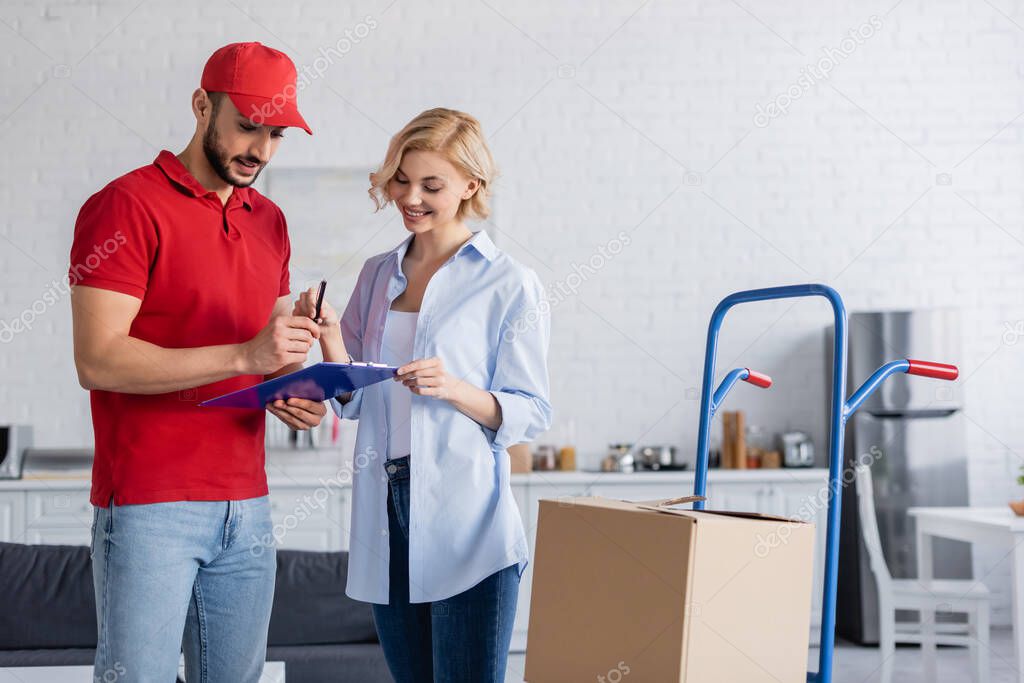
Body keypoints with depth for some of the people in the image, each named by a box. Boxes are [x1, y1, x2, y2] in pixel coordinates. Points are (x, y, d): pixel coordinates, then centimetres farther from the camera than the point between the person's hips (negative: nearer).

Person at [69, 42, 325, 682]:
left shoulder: (270, 221, 15)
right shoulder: (126, 206, -7)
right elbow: (98, 359, -17)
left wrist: (292, 395, 0)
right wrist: (245, 356, -23)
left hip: (247, 506, 6)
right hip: (149, 506, -6)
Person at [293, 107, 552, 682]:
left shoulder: (511, 284, -4)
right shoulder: (377, 276, 12)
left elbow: (531, 414, -5)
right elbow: (355, 402, 14)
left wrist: (453, 389, -21)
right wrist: (331, 340, -5)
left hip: (466, 522, -5)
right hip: (386, 516, 5)